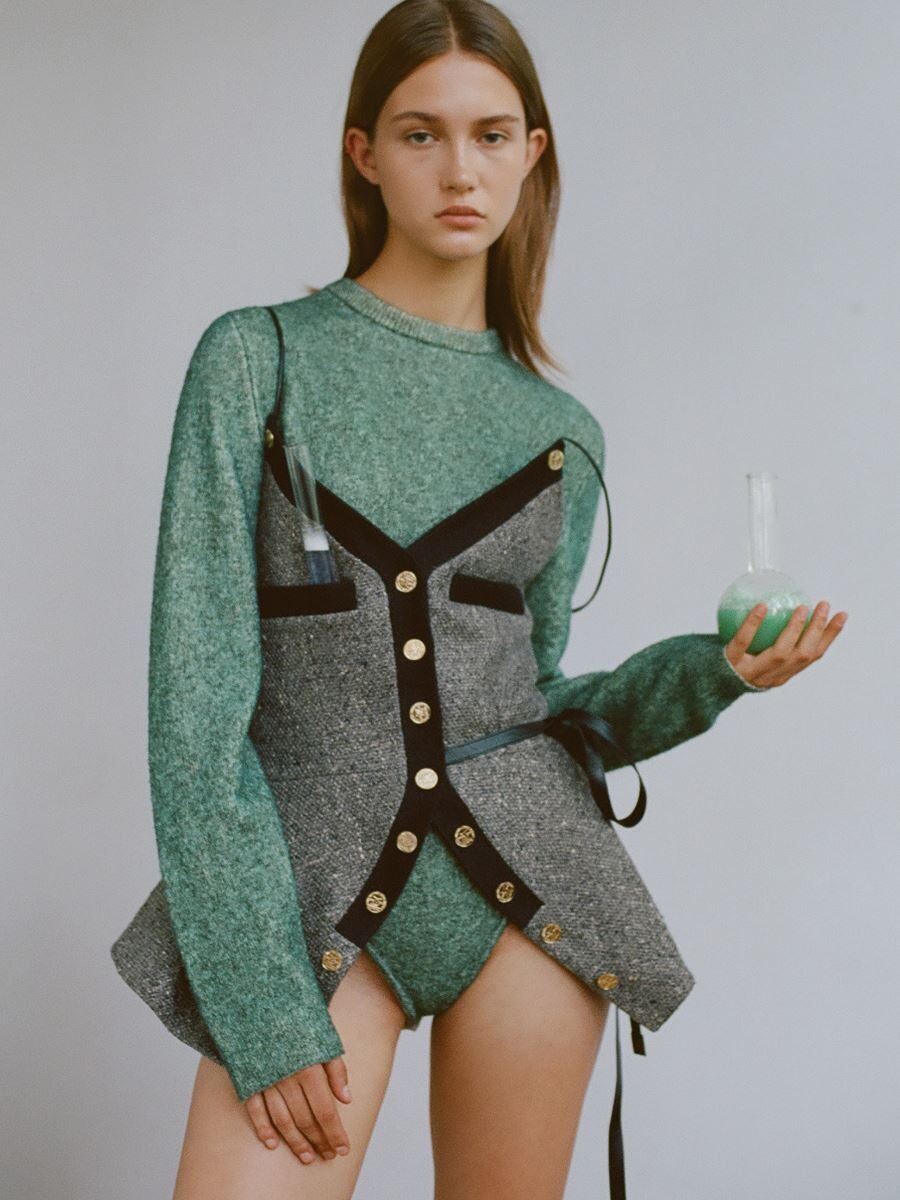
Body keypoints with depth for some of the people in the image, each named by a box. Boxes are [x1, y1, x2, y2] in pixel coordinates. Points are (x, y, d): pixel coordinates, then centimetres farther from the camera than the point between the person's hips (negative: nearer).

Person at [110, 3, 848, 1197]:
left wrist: (708, 674, -5)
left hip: (526, 874, 3)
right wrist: (263, 1008, -13)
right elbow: (197, 691, -8)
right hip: (314, 886, -2)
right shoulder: (260, 359, -2)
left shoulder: (561, 431, 8)